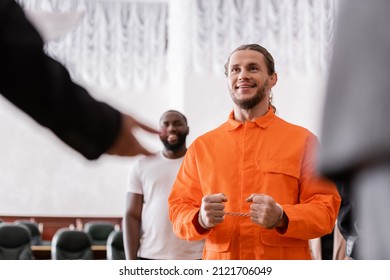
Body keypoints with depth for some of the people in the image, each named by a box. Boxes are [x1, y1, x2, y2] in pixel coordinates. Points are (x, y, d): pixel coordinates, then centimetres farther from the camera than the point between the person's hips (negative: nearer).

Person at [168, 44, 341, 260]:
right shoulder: (201, 146, 11)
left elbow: (326, 208, 0)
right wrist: (201, 219, -13)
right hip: (219, 259, 2)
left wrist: (282, 218, -18)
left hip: (285, 264, -2)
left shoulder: (302, 140, 6)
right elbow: (178, 209, 8)